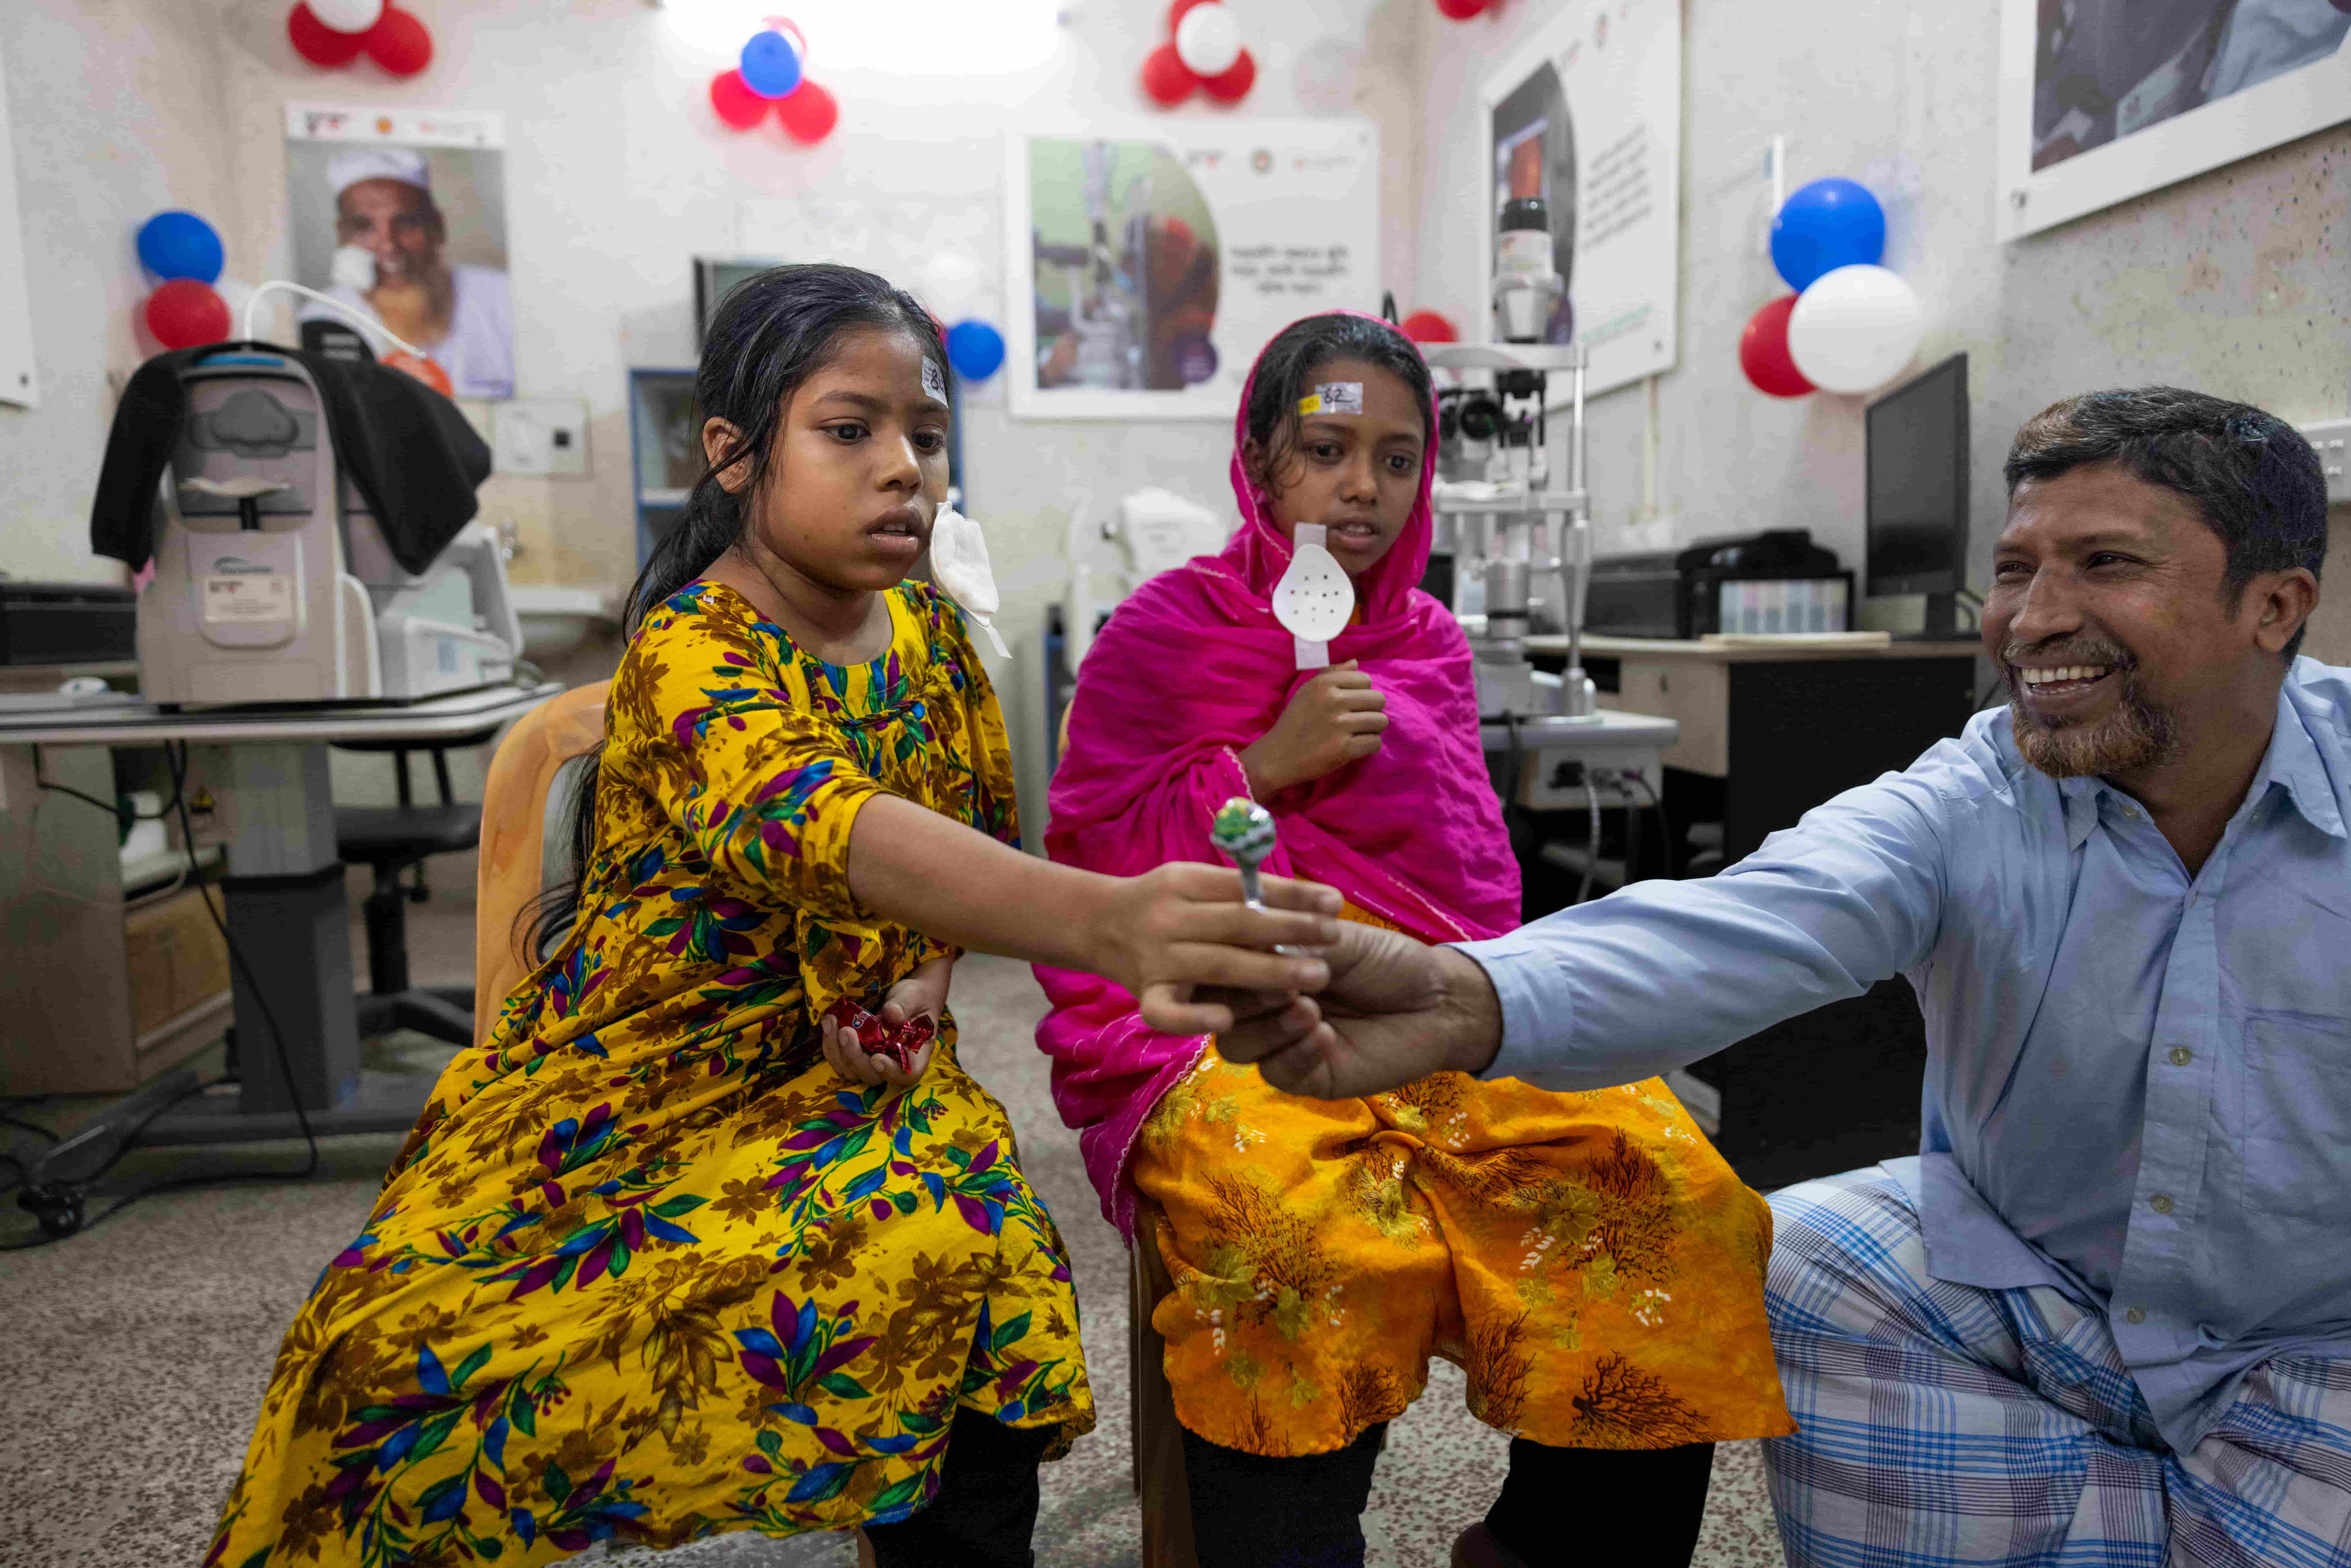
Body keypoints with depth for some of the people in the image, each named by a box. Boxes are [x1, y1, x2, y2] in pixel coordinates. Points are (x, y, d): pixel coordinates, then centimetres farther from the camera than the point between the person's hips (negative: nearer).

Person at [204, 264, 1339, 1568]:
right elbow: (817, 825, -40)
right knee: (392, 1350, -23)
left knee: (970, 1241, -27)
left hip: (848, 1072, 4)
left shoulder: (928, 633, 1)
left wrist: (925, 980, -8)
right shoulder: (689, 652, -19)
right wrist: (1102, 919, -58)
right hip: (641, 1074, -3)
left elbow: (985, 826, 14)